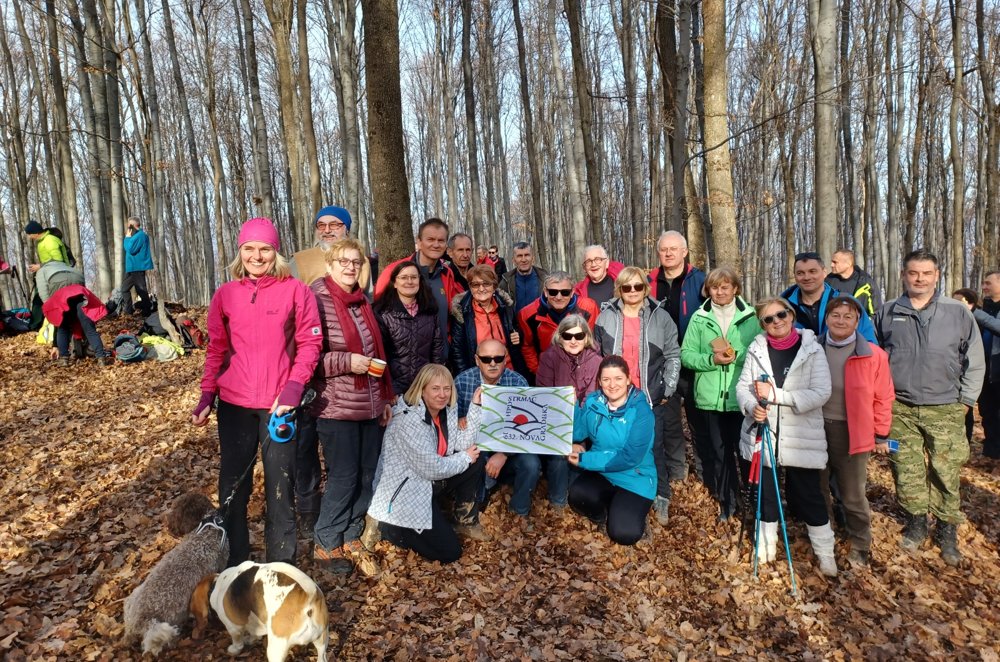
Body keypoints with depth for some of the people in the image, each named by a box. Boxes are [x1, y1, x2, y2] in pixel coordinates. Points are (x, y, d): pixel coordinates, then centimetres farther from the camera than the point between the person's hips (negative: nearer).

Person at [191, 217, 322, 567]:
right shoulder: (225, 294, 6)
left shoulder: (296, 290, -3)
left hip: (279, 404, -2)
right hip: (234, 404, 3)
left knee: (280, 484, 7)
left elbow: (310, 342, -4)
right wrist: (206, 395, 3)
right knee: (233, 483, 12)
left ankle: (281, 562, 24)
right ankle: (234, 561, 30)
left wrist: (294, 386, -15)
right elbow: (216, 349, 9)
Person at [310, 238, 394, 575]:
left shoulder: (362, 303, 13)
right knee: (343, 477, 1)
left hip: (370, 406, 7)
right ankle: (325, 545, 21)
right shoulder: (318, 301, -9)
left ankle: (351, 538, 28)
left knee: (368, 474, 11)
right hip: (337, 407, -7)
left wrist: (385, 397, 15)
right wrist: (346, 361, -21)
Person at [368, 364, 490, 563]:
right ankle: (387, 527, 6)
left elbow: (465, 446, -7)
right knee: (449, 552, -8)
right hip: (402, 495, -8)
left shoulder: (446, 412, 1)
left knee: (477, 462, -3)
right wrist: (465, 458, -12)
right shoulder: (408, 420, -25)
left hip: (429, 484, 9)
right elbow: (431, 468, -27)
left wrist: (476, 406, -11)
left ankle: (466, 523, 12)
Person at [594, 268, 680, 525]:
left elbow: (672, 356, 2)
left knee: (655, 447, 5)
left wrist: (667, 390, -3)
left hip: (652, 396, -1)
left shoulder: (660, 316, 1)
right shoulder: (606, 317, 3)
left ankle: (661, 498, 20)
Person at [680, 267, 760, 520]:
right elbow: (686, 355, -1)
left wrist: (736, 355, -19)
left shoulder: (751, 316, 0)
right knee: (720, 451, 12)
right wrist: (712, 360, -16)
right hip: (710, 397, 1)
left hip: (742, 397, -1)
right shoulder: (699, 317, 2)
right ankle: (728, 501, 28)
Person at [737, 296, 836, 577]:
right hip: (761, 433, 3)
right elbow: (742, 386, 2)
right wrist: (751, 405, -19)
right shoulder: (756, 349, 1)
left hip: (802, 437, -2)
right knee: (765, 492, 15)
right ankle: (767, 543, 35)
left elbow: (821, 393, -13)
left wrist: (775, 395, -20)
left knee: (808, 495, 5)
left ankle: (825, 552, 26)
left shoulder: (812, 349, -6)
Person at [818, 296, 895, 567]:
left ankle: (860, 547, 29)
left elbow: (883, 398, -2)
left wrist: (881, 435, 0)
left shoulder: (873, 355, -8)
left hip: (852, 434, -3)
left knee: (853, 496, 10)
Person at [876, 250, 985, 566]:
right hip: (900, 409, 1)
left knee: (946, 474, 3)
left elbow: (975, 362, 7)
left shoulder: (958, 312, 2)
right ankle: (916, 522, 24)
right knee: (907, 470, 7)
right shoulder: (888, 312, 4)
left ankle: (947, 530, 20)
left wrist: (964, 401, 2)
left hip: (945, 411, -1)